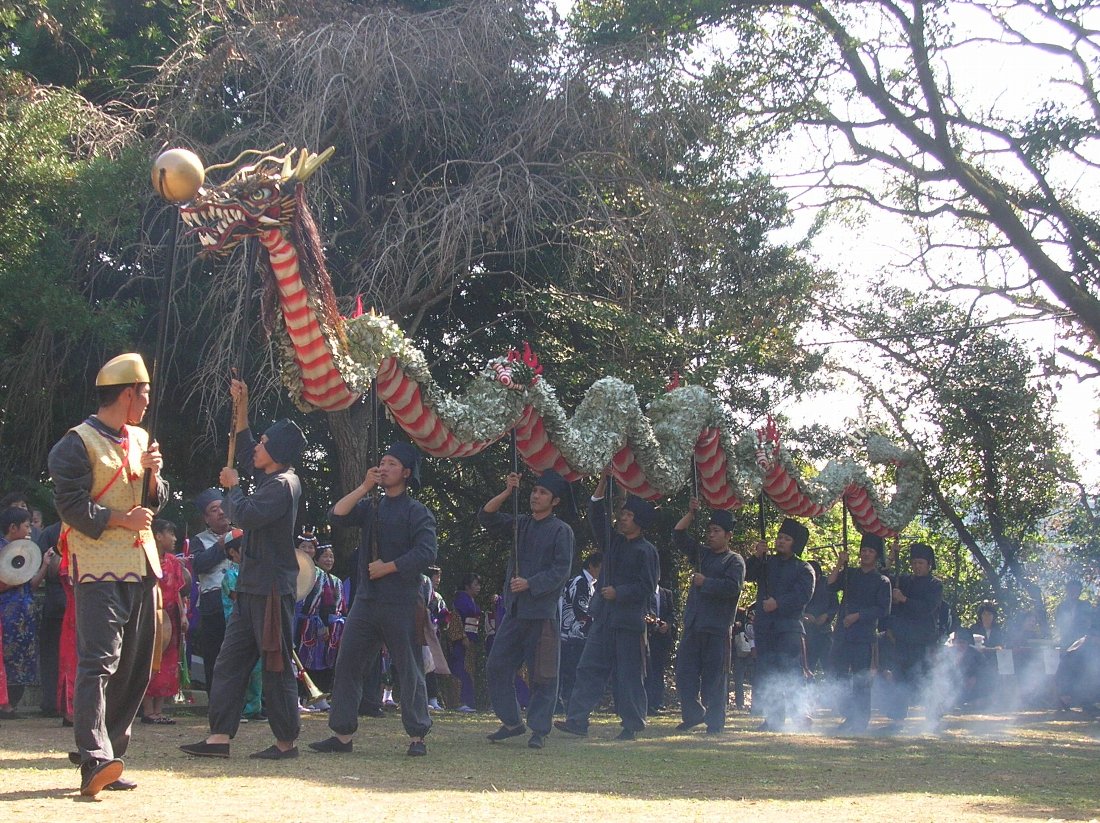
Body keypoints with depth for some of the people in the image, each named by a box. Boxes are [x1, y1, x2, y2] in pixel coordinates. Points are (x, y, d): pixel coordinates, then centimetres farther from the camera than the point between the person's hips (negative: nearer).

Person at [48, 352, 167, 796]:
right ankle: (94, 761, -24)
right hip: (99, 570, -8)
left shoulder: (139, 439, 19)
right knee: (99, 662, -17)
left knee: (135, 670, 7)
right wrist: (121, 518, -15)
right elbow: (71, 506, -12)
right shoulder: (77, 444, -6)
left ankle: (109, 756, 14)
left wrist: (152, 474, 2)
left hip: (141, 568, 8)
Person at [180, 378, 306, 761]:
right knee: (230, 661, 5)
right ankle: (219, 736, 4)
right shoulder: (269, 479, 15)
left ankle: (287, 740, 5)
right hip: (252, 587, 10)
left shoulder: (284, 484, -13)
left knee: (277, 664, -3)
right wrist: (241, 408, 28)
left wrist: (232, 487, -4)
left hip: (272, 589, -10)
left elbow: (245, 515, -23)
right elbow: (246, 456, 34)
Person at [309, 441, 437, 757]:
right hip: (366, 600, 6)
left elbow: (426, 553, -14)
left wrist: (387, 568, -12)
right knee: (347, 665, 2)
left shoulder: (417, 512, -2)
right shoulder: (369, 507, 16)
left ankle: (417, 737, 8)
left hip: (402, 603, -6)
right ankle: (342, 734, 6)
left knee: (410, 670, 0)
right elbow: (336, 517, 1)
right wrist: (364, 488, -3)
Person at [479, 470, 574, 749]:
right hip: (514, 610, 6)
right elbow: (486, 517, 8)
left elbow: (561, 570, -11)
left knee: (542, 674, -2)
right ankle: (512, 721, 16)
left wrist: (530, 584, -20)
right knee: (497, 666, 4)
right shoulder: (520, 524, 13)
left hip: (543, 613, -6)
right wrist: (507, 493, -5)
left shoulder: (561, 531, -4)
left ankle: (539, 729, 7)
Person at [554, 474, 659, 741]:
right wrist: (602, 484, 1)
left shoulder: (646, 551, -6)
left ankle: (632, 725, 9)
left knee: (629, 674, 0)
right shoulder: (614, 543, 13)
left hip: (630, 621, -6)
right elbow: (596, 518, 10)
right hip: (604, 618, 6)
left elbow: (646, 587, -11)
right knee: (589, 668, 0)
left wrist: (618, 593, -15)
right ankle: (577, 720, -1)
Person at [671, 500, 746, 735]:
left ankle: (715, 722, 3)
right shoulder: (702, 554, 18)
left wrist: (705, 583, -10)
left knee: (714, 678, -3)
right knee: (684, 672, 5)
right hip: (693, 626, 6)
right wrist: (691, 514, 7)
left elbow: (732, 586, -17)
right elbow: (679, 536, 18)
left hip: (717, 629, -6)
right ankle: (693, 715, 18)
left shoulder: (734, 561, -1)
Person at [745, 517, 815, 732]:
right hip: (764, 626, 4)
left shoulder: (803, 569, 4)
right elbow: (748, 575, 2)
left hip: (789, 628, -4)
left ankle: (799, 717, -7)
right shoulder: (766, 563, 17)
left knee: (791, 675, -12)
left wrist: (779, 603, -20)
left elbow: (803, 595, -9)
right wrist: (756, 557, -13)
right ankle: (771, 719, 9)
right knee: (765, 675, 4)